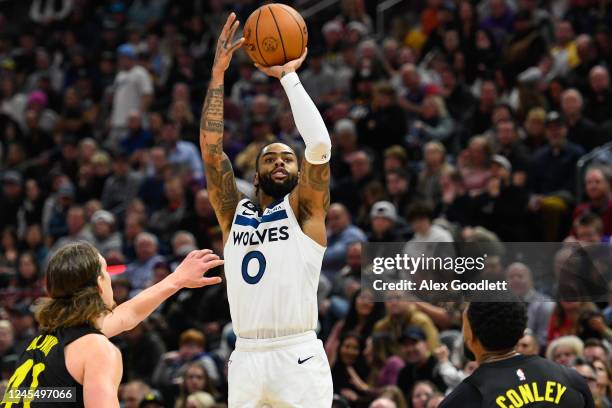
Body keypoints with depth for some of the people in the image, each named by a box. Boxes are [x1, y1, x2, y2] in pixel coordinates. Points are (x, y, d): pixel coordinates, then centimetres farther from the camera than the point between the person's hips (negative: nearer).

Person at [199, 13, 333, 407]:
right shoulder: (235, 212, 16)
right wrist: (219, 72, 3)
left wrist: (288, 76, -2)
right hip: (246, 358, 4)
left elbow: (319, 144, -9)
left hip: (298, 357, -4)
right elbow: (211, 147, 7)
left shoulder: (304, 210, 6)